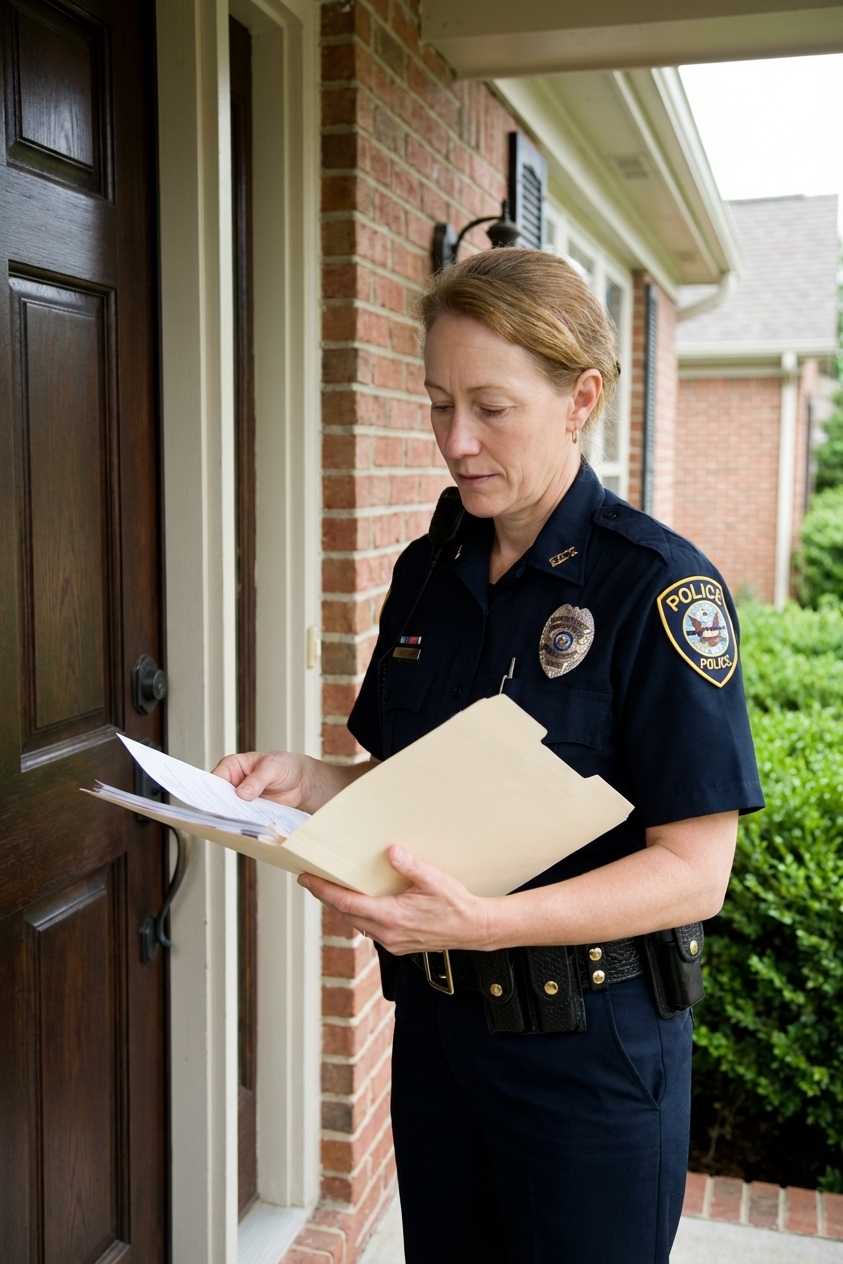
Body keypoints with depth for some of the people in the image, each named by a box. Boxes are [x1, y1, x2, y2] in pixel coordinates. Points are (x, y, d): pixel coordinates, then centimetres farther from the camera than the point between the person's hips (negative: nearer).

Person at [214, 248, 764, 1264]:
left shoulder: (659, 587, -16)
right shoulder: (427, 572, 4)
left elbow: (694, 870, -19)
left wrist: (484, 923, -32)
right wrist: (308, 783, -9)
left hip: (590, 1040, -5)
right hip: (435, 1019, 6)